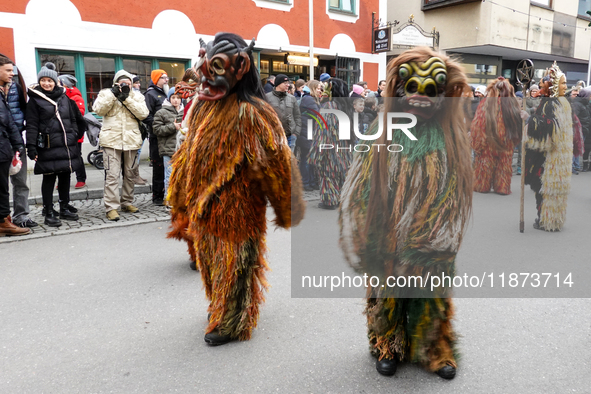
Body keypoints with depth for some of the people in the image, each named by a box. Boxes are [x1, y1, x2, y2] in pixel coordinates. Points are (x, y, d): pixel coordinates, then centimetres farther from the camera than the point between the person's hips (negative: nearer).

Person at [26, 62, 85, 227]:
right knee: (49, 178, 0)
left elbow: (75, 118, 18)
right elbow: (32, 125, -6)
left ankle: (65, 208, 21)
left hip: (67, 145, 4)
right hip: (48, 147, -4)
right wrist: (31, 147, -13)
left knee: (65, 177, 10)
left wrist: (75, 135, 9)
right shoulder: (35, 100, 0)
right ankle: (49, 212, 7)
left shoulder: (64, 97, 12)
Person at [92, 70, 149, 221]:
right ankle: (111, 207, -7)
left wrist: (127, 98, -11)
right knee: (112, 175, -9)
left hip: (131, 141, 3)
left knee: (129, 175, 12)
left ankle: (127, 202, 25)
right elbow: (98, 109, -9)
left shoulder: (137, 96, 10)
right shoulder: (106, 93, 8)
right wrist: (113, 94, -11)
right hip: (111, 140, -3)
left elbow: (143, 113, -7)